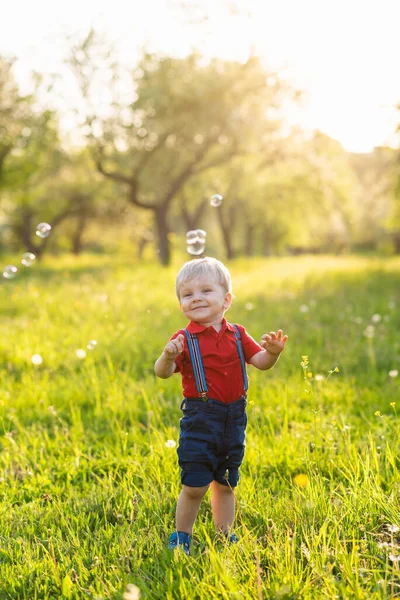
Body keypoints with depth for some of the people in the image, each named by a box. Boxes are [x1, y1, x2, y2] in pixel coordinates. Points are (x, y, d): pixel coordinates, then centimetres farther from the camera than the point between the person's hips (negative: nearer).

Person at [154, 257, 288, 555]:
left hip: (234, 418, 4)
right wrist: (168, 357, -40)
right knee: (194, 485, -2)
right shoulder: (185, 339, -9)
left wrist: (272, 351, -16)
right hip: (200, 418, -4)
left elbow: (260, 361, 5)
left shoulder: (237, 335, 5)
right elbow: (162, 372, -19)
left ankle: (225, 535, 31)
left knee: (226, 483, 16)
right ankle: (181, 536, 18)